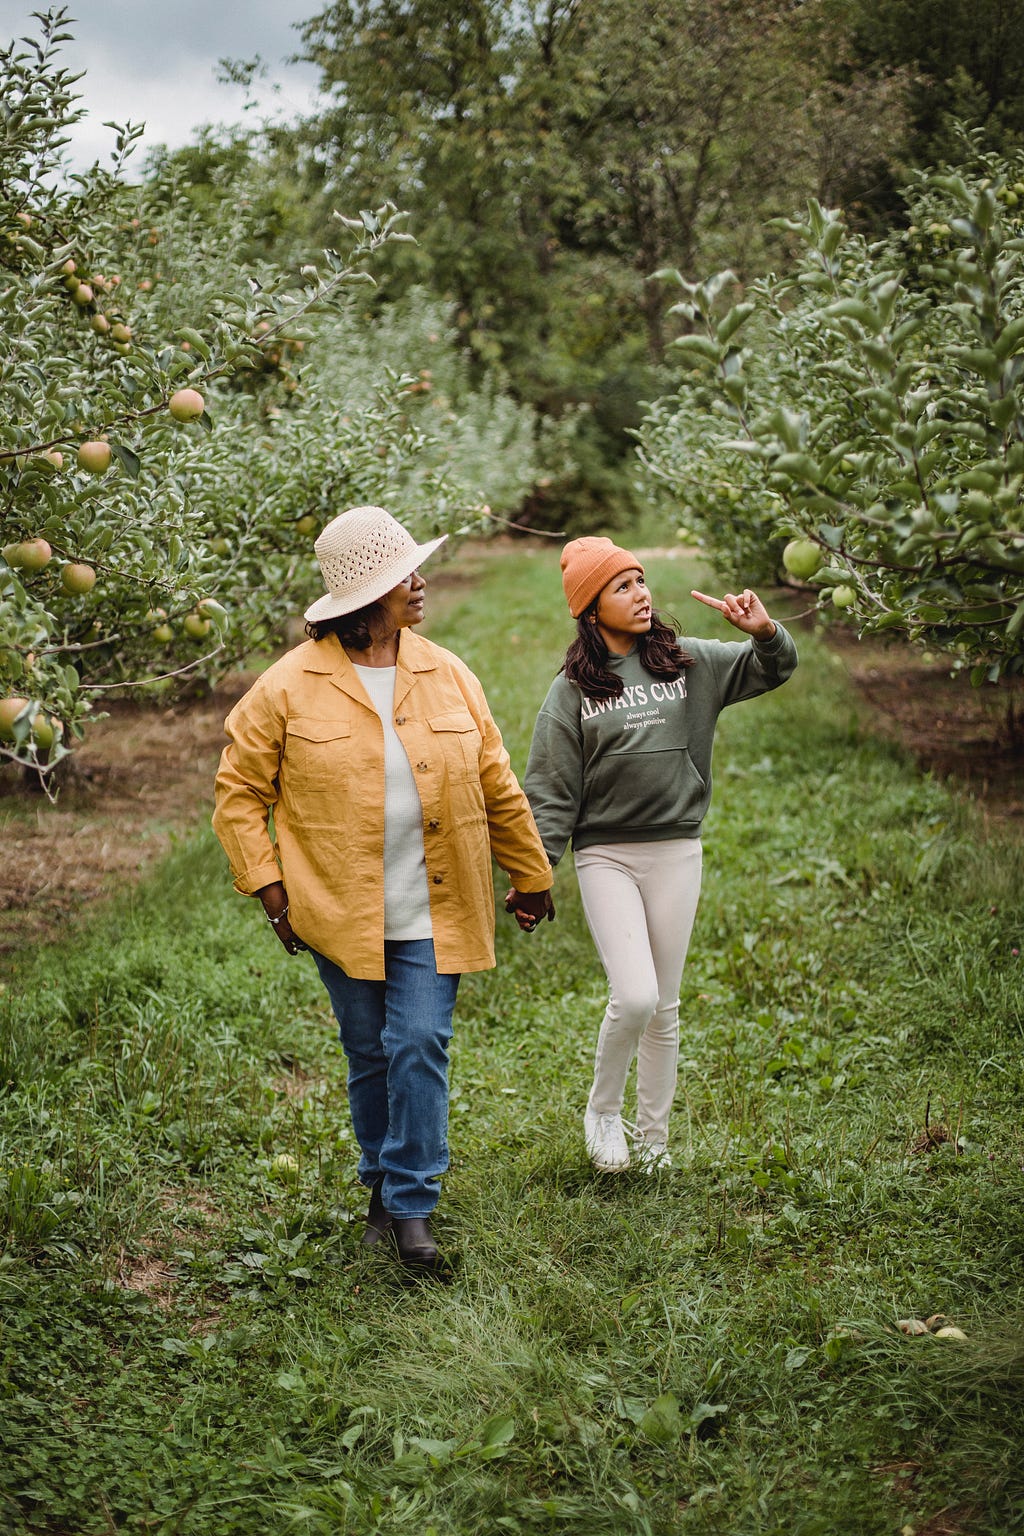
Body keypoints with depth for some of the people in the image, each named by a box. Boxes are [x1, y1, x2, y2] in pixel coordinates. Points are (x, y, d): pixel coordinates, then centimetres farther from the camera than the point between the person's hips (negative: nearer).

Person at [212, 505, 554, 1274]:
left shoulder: (447, 675, 3)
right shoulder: (290, 686, -6)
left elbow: (497, 786, 11)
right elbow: (239, 789, 1)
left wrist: (532, 876, 17)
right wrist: (268, 883, -5)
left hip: (431, 912, 1)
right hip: (340, 911, -1)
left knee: (421, 1046, -6)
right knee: (369, 1053, 10)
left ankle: (412, 1207, 3)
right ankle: (384, 1185, 30)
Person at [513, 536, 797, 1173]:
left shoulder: (690, 662, 5)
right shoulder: (573, 689, 0)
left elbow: (774, 669, 8)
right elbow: (551, 788, 0)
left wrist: (766, 632, -14)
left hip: (677, 851, 2)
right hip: (606, 854, -2)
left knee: (664, 1008, 9)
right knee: (634, 997, -14)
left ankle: (653, 1139, 24)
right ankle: (602, 1110, 13)